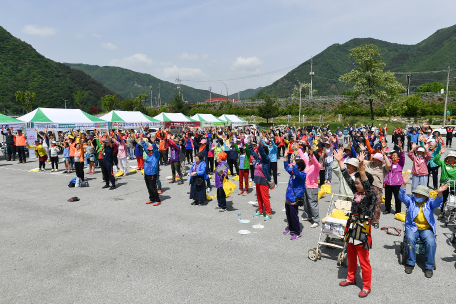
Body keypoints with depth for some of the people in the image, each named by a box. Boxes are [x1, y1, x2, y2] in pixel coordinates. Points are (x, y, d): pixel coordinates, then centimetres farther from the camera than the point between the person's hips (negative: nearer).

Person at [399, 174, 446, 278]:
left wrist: (440, 193, -36)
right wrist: (404, 184, -26)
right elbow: (402, 196, -10)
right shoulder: (411, 200, 7)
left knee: (431, 242, -26)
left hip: (426, 228, 0)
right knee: (410, 239, -28)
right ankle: (410, 263, -9)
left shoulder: (429, 202, 7)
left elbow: (437, 203, -14)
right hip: (412, 227, 0)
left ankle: (429, 267, -9)